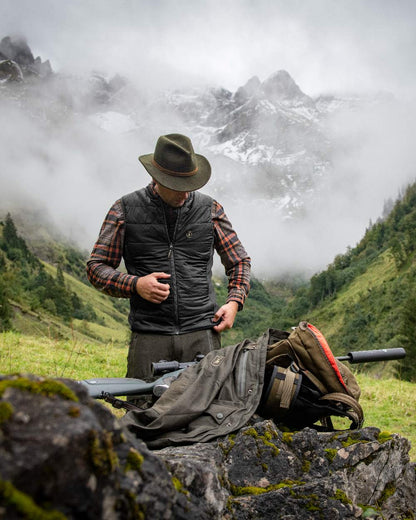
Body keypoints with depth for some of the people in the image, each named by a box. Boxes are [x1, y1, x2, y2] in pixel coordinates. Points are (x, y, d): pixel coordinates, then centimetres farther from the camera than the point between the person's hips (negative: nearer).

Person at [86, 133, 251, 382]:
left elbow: (240, 261, 18)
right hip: (149, 337, -1)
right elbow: (96, 267, 7)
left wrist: (234, 301, 1)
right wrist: (135, 284, -10)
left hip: (202, 333, 1)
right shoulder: (125, 210, 4)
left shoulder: (210, 209, 8)